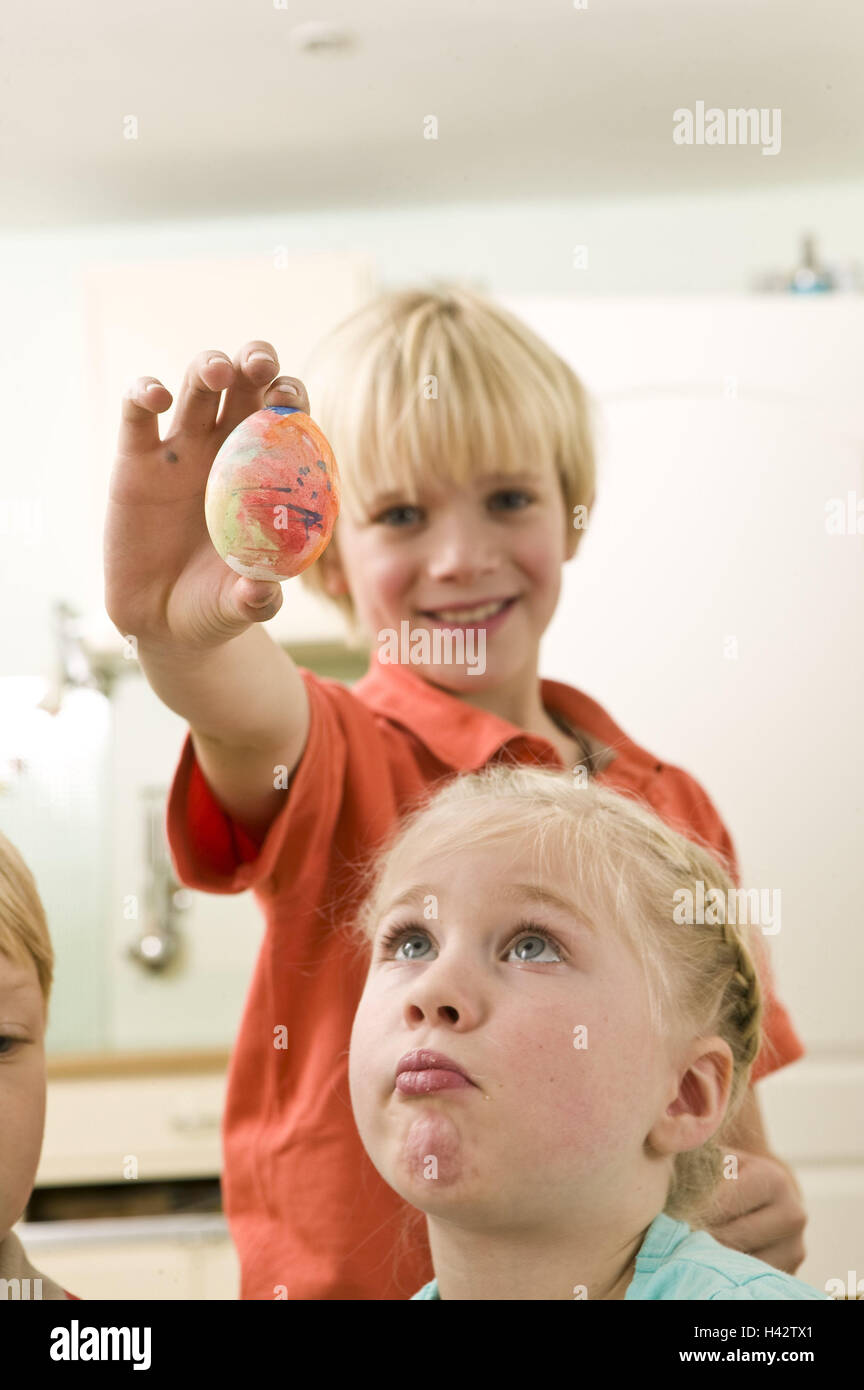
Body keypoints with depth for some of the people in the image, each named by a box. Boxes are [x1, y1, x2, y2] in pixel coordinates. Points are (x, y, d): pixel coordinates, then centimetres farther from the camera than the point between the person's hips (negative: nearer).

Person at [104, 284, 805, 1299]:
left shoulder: (674, 810, 9)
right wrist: (175, 626, -46)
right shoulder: (338, 761, -2)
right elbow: (250, 717, -26)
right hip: (348, 1282, -5)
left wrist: (761, 1198, -5)